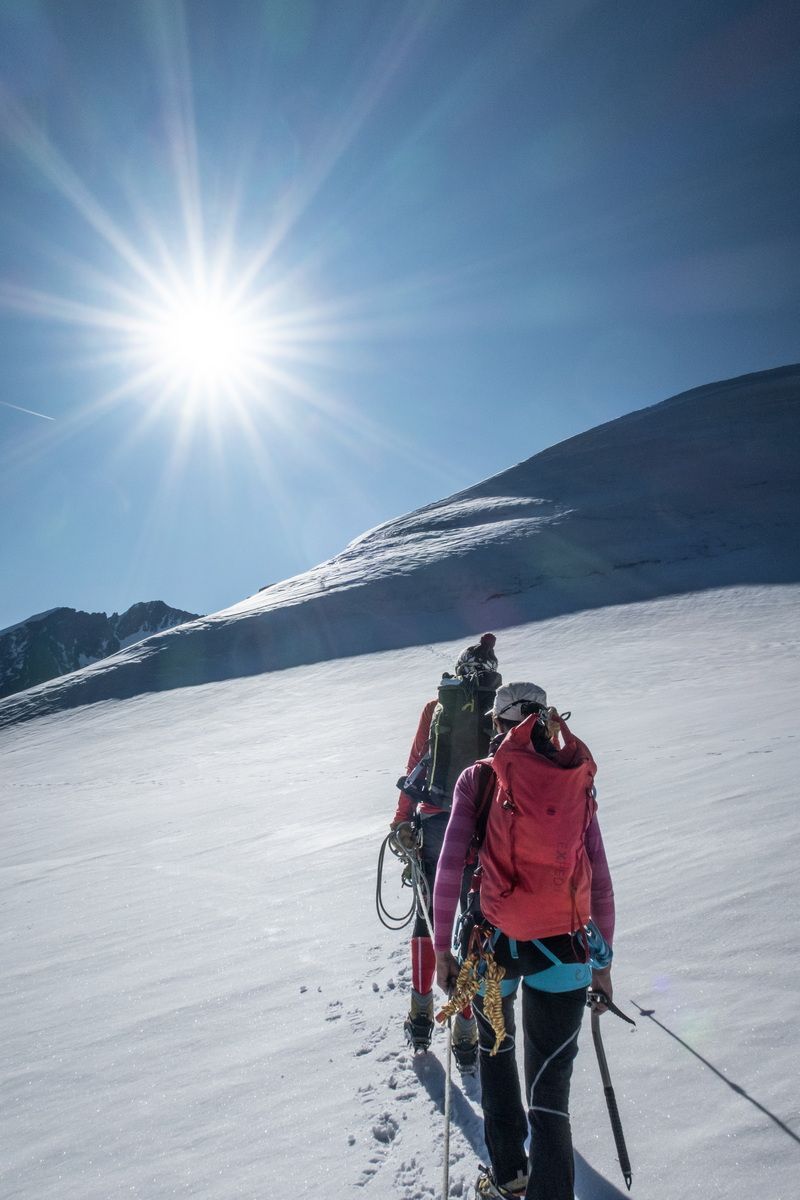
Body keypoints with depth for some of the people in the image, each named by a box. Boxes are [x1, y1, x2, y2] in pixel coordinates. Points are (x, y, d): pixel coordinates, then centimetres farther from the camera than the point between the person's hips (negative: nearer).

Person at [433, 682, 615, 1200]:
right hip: (564, 949, 1)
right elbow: (601, 881, 4)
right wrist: (602, 962, 13)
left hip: (494, 943, 0)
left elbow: (450, 867, -10)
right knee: (550, 1088, 11)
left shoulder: (478, 779, -5)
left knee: (496, 1050, 28)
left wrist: (441, 947, 0)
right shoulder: (578, 781, 2)